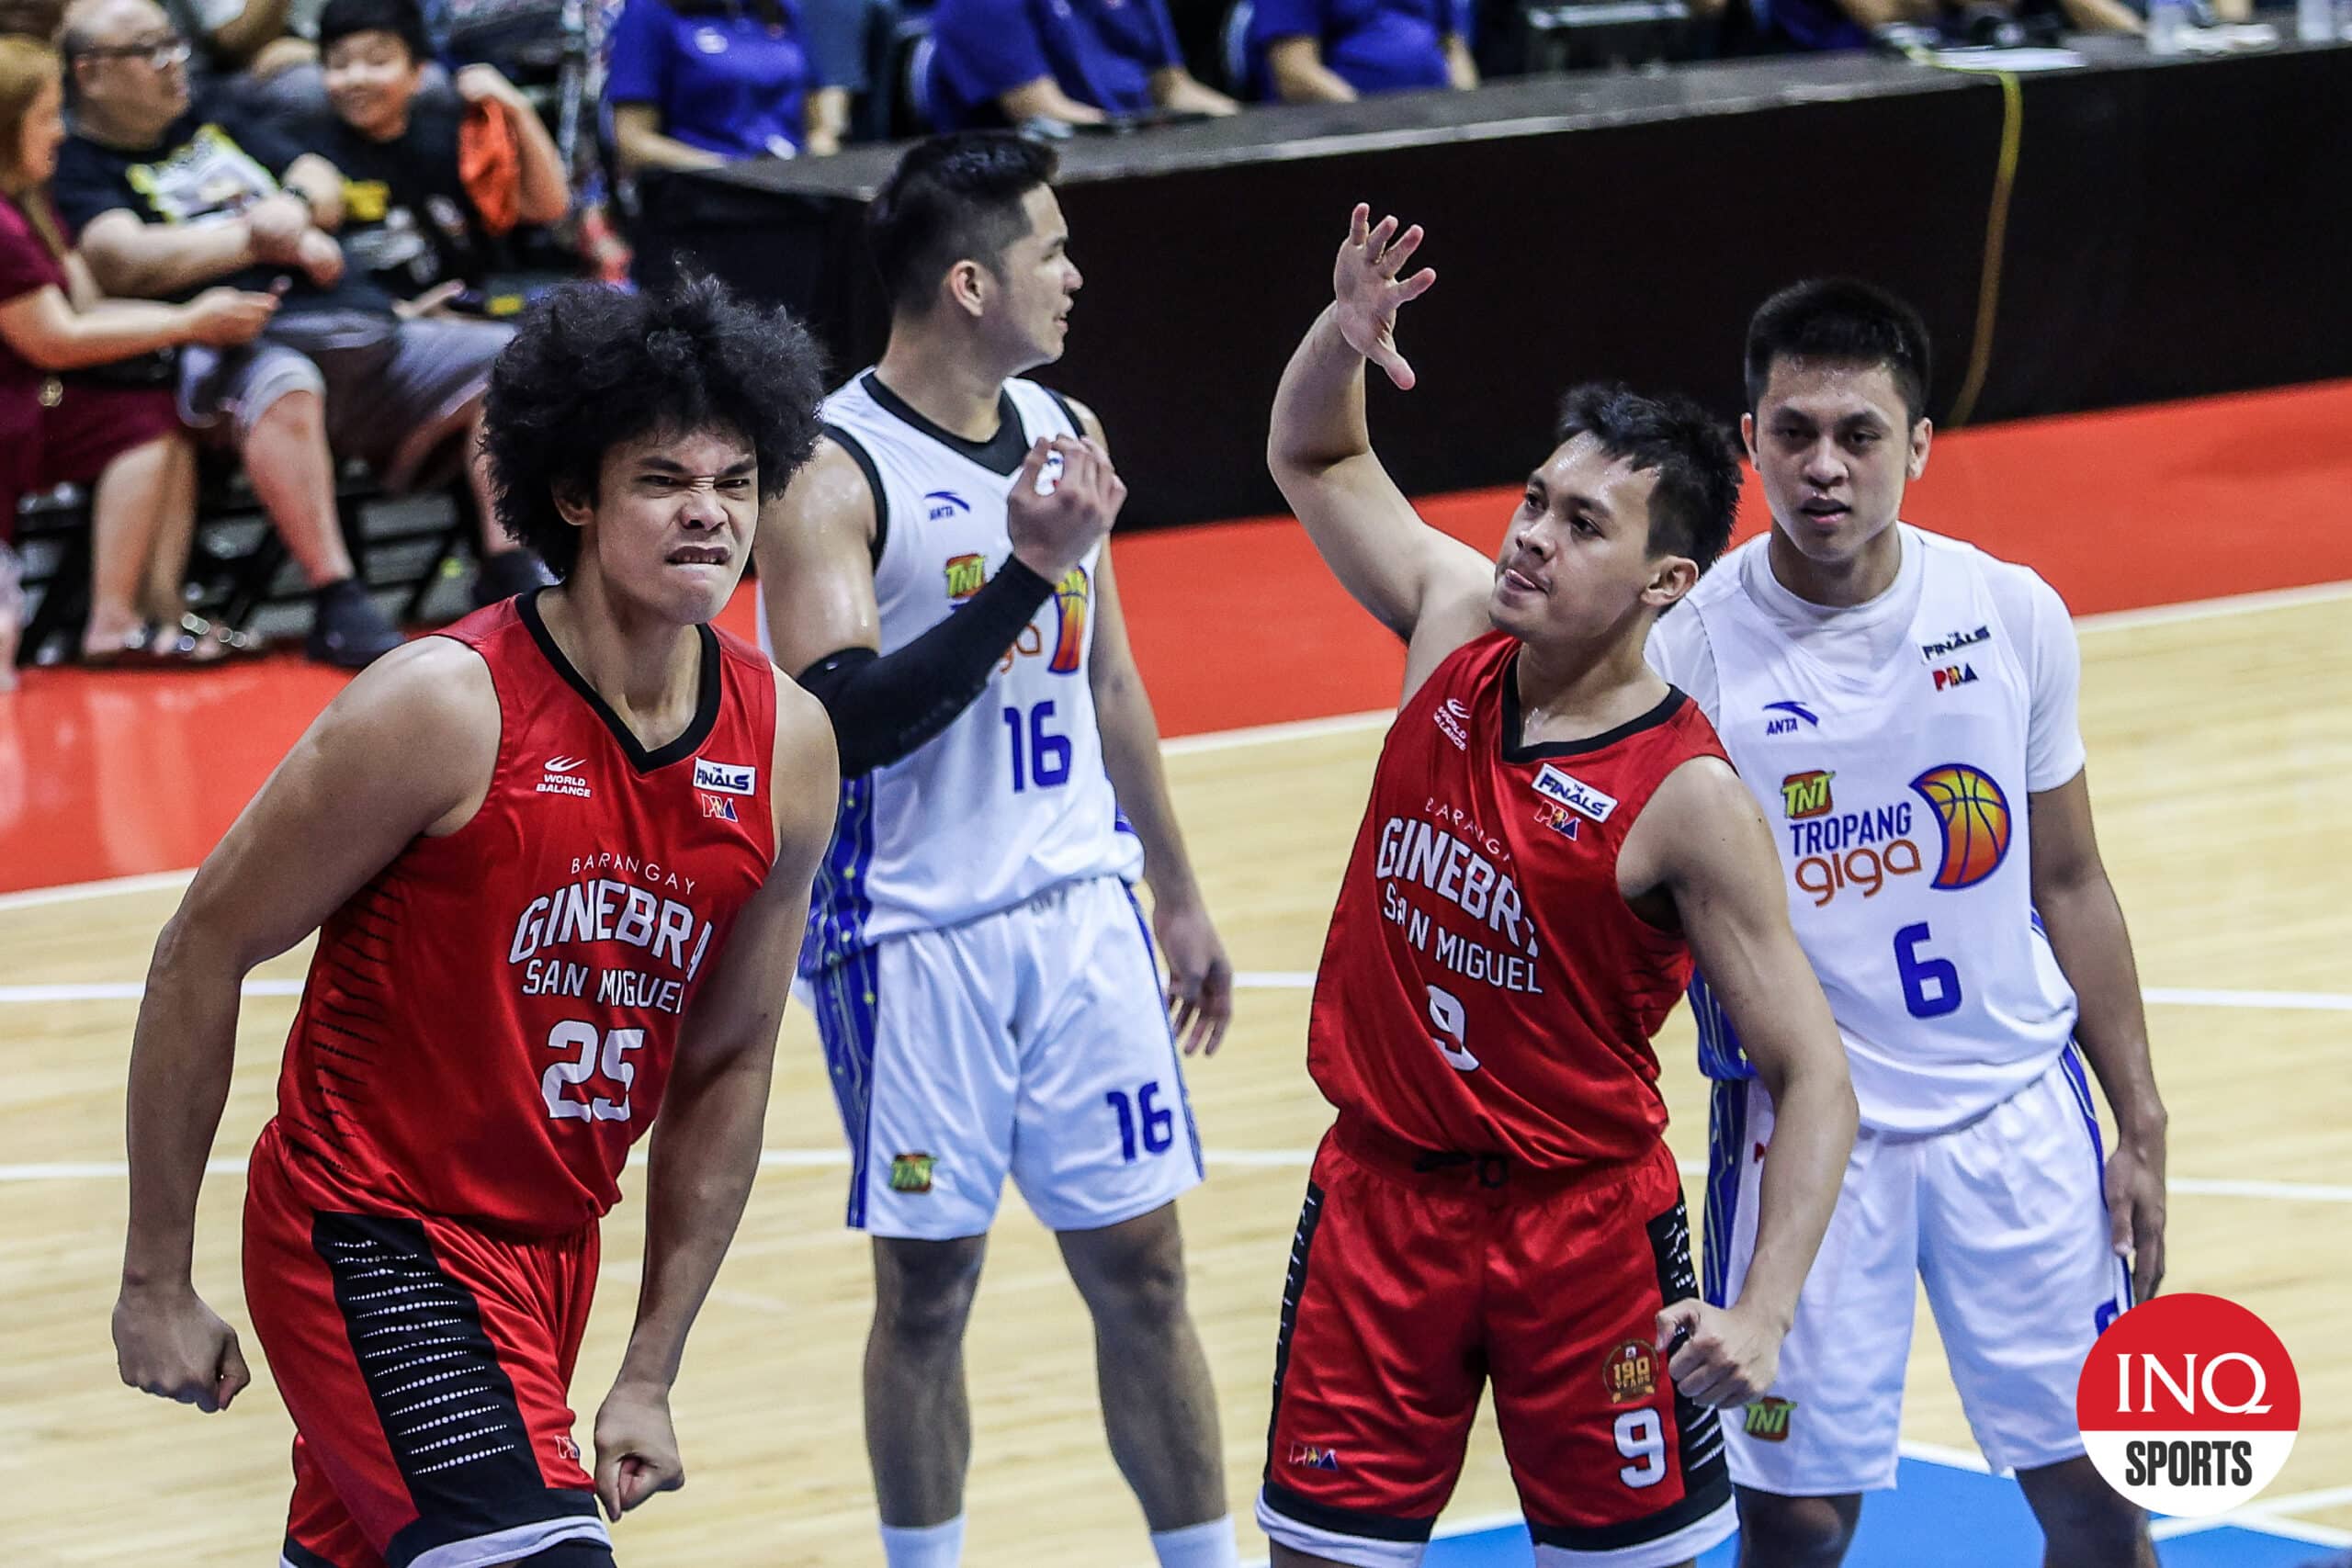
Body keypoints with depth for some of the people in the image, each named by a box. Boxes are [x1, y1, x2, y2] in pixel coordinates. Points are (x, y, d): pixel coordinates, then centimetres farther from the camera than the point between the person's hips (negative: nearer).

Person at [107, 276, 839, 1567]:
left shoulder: (788, 748, -2)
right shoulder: (444, 709, -19)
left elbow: (725, 1064, 8)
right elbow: (204, 950, -12)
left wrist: (650, 1376, 7)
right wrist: (156, 1280, -9)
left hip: (550, 1245, 7)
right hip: (368, 1242, -7)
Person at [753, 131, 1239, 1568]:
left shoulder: (1064, 430, 7)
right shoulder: (835, 475, -15)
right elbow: (841, 726, -25)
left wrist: (1177, 895, 20)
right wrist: (1026, 568, -29)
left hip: (1080, 911, 5)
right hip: (916, 940, -5)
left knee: (1142, 1266, 7)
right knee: (929, 1290, 5)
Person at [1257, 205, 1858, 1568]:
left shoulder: (1689, 801, -19)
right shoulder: (1458, 629, -3)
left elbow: (1812, 1076, -18)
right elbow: (1317, 457, 14)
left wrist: (1764, 1314, -31)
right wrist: (1343, 342, -9)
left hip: (1584, 1222, -4)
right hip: (1381, 1193, 4)